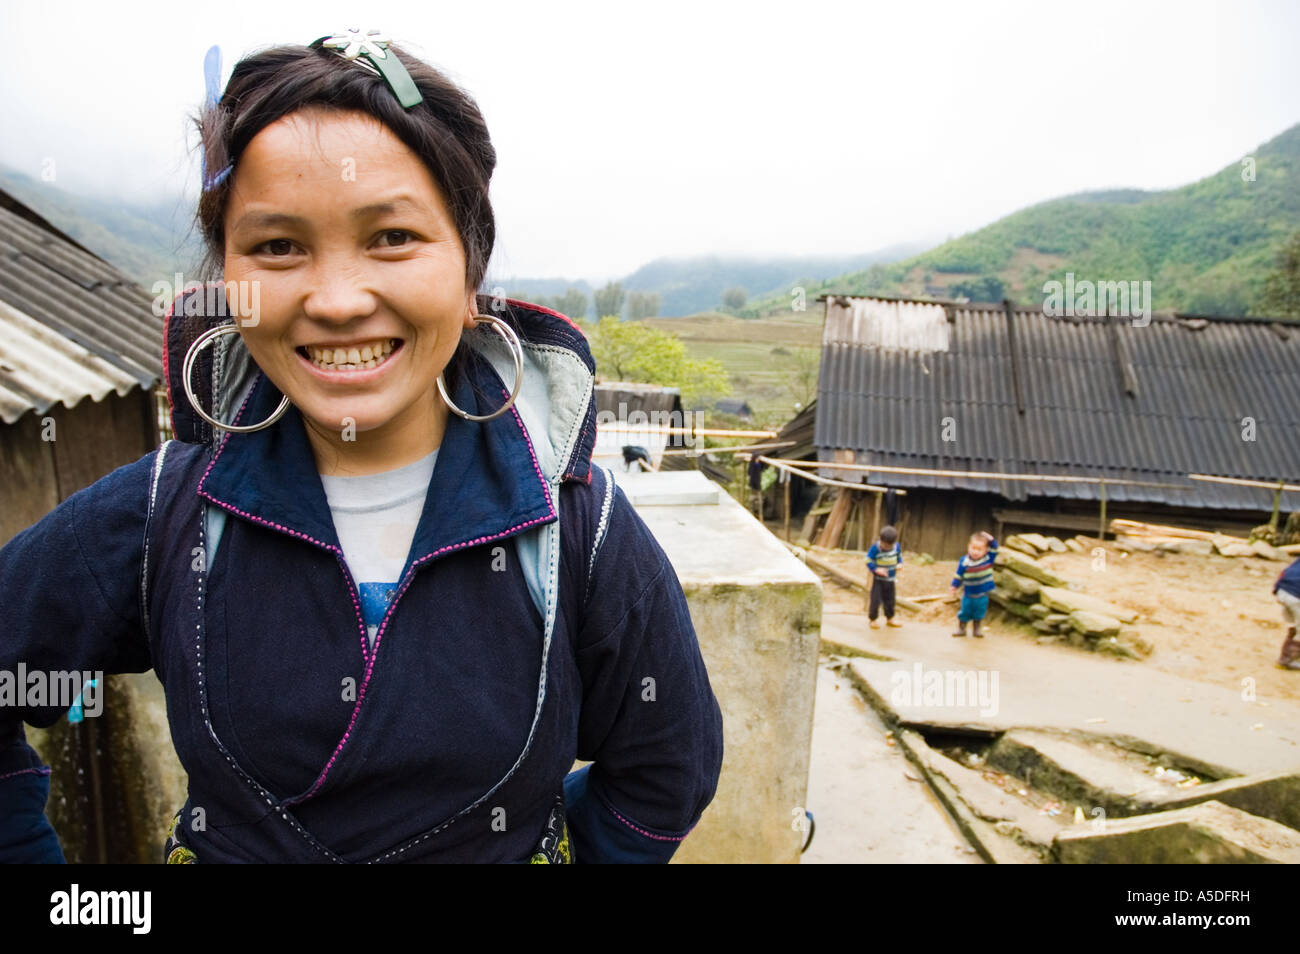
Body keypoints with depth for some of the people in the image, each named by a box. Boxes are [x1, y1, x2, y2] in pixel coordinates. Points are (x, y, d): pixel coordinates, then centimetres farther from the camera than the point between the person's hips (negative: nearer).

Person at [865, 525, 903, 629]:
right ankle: (872, 619, 14)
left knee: (890, 600, 13)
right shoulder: (875, 548, -19)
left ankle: (889, 619, 30)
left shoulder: (897, 546, -4)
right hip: (878, 579, -4)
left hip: (891, 579, 4)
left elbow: (899, 556, 12)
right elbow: (869, 562, -15)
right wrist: (877, 569, -29)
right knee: (876, 599, -4)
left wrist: (899, 564, -8)